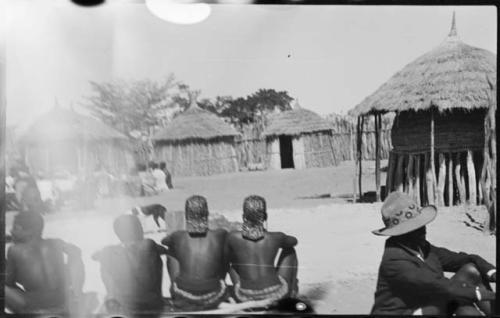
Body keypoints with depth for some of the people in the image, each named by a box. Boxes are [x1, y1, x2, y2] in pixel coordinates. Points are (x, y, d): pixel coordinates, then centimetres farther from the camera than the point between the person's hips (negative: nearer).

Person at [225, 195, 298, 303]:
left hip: (246, 298, 1)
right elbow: (294, 241, 11)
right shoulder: (276, 238, -13)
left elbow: (227, 258, 7)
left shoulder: (233, 237, -14)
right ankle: (291, 292, 42)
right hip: (276, 295, 0)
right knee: (289, 250, 24)